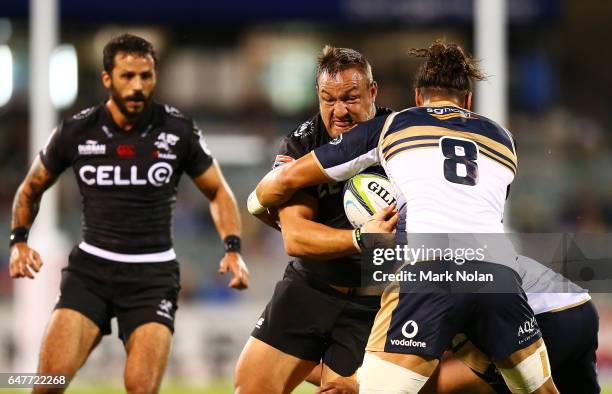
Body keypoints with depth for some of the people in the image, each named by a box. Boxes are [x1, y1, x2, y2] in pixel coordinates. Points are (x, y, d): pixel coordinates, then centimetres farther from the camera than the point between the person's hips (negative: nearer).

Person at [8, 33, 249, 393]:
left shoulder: (179, 131, -3)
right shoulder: (76, 132, -1)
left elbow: (218, 191, 10)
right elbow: (32, 189, 16)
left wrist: (233, 249, -5)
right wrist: (19, 241, 2)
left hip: (154, 274, -1)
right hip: (90, 268, 1)